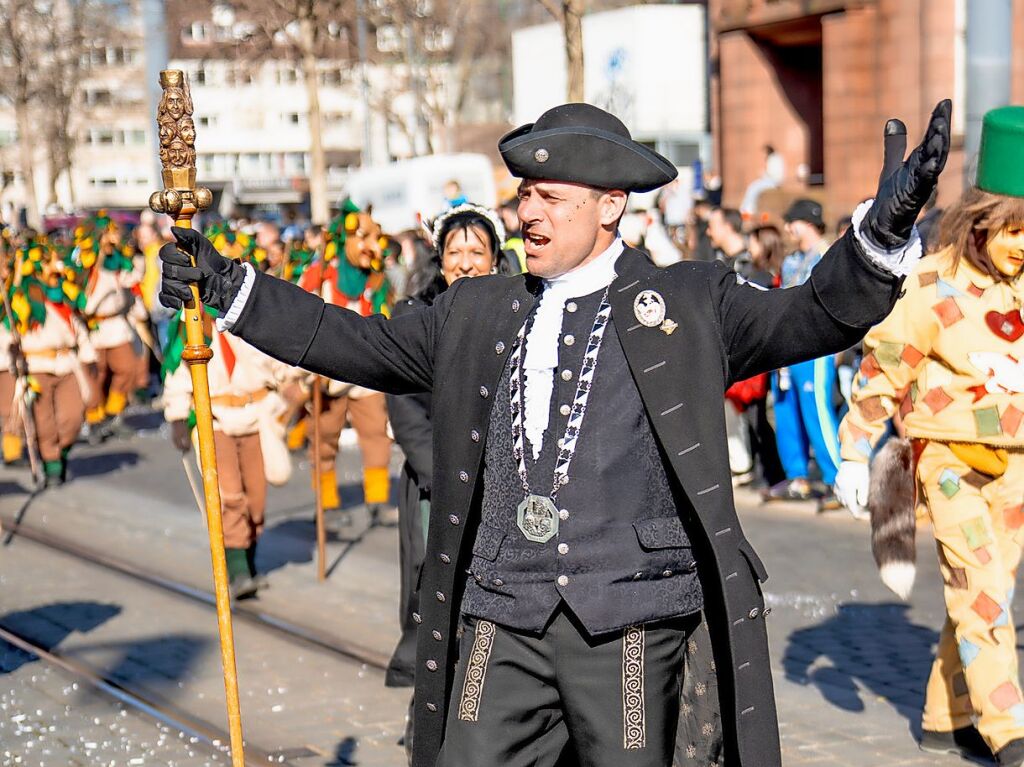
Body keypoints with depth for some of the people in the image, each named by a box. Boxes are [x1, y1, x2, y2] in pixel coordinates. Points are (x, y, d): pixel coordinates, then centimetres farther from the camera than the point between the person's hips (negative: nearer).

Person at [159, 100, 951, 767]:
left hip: (628, 622, -3)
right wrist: (230, 286, 18)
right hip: (503, 622, 3)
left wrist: (884, 230, -22)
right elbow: (359, 343, 21)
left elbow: (814, 318, -4)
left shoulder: (688, 304, 3)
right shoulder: (478, 312, 14)